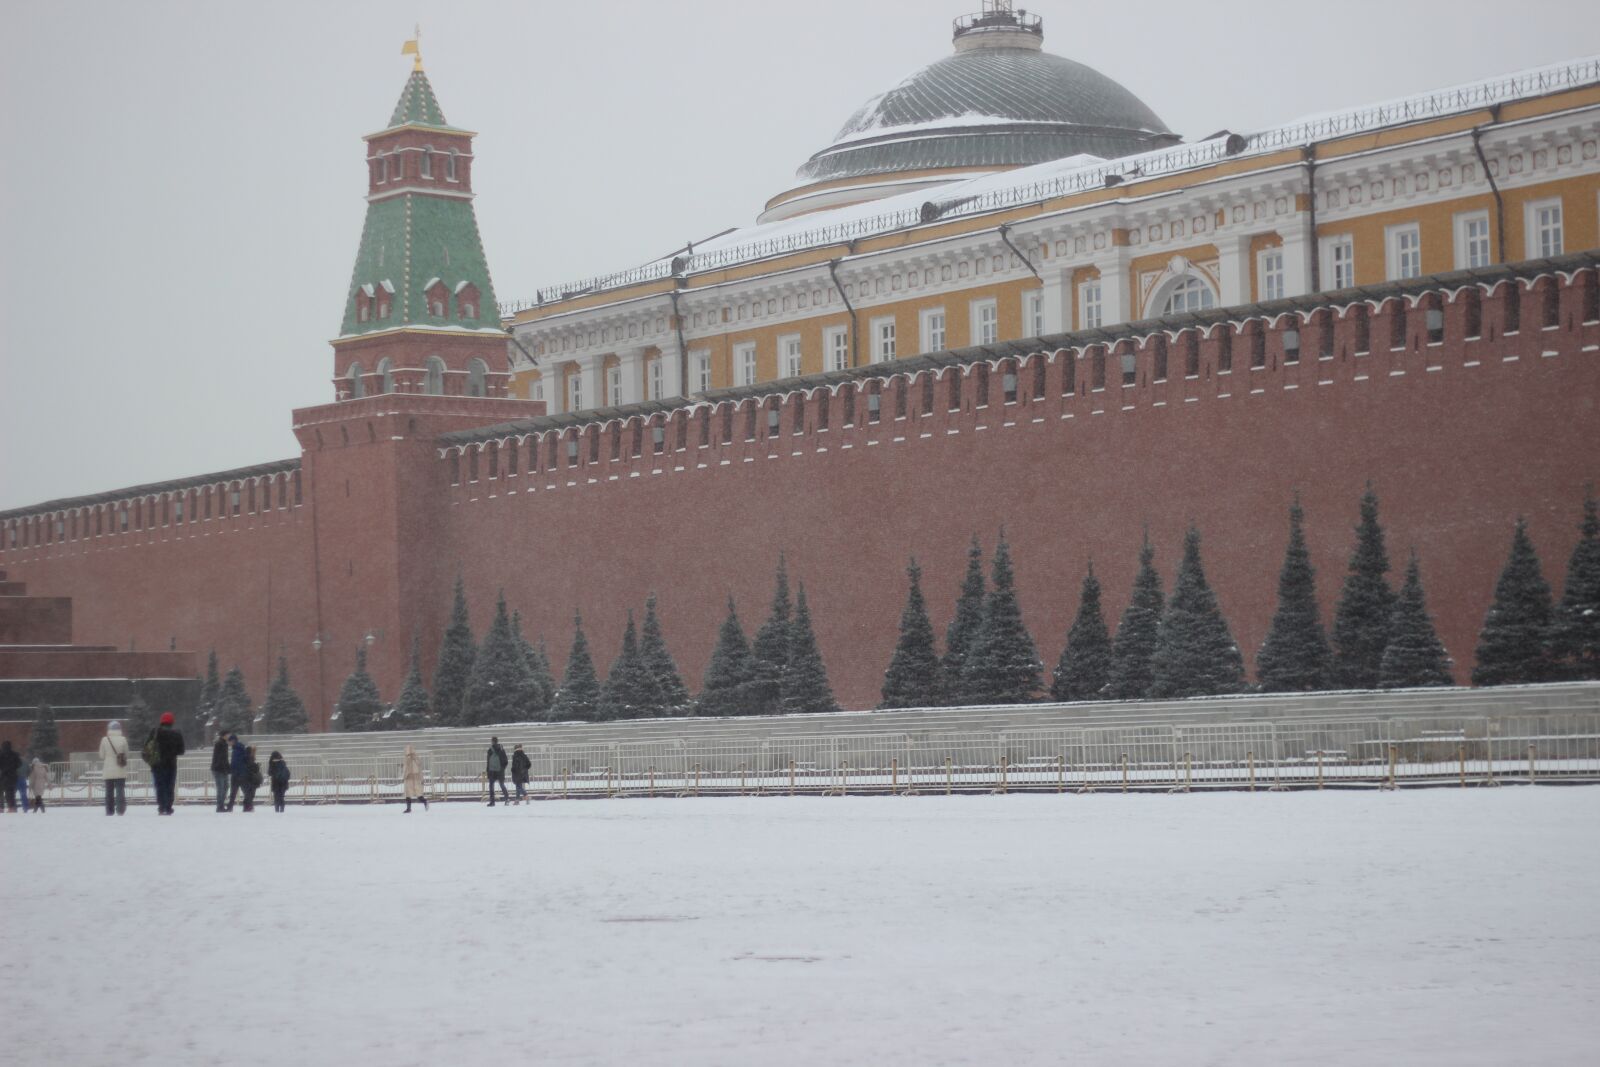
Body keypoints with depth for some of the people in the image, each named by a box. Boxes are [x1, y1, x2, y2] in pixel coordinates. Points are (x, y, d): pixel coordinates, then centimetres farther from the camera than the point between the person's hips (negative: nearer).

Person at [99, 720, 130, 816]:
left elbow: (102, 755, 0)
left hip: (108, 771, 1)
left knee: (109, 791, 9)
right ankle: (120, 809, -5)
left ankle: (109, 810, 10)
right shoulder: (123, 740, -7)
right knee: (120, 790, 2)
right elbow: (126, 754, 1)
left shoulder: (104, 740, -6)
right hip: (120, 771, -1)